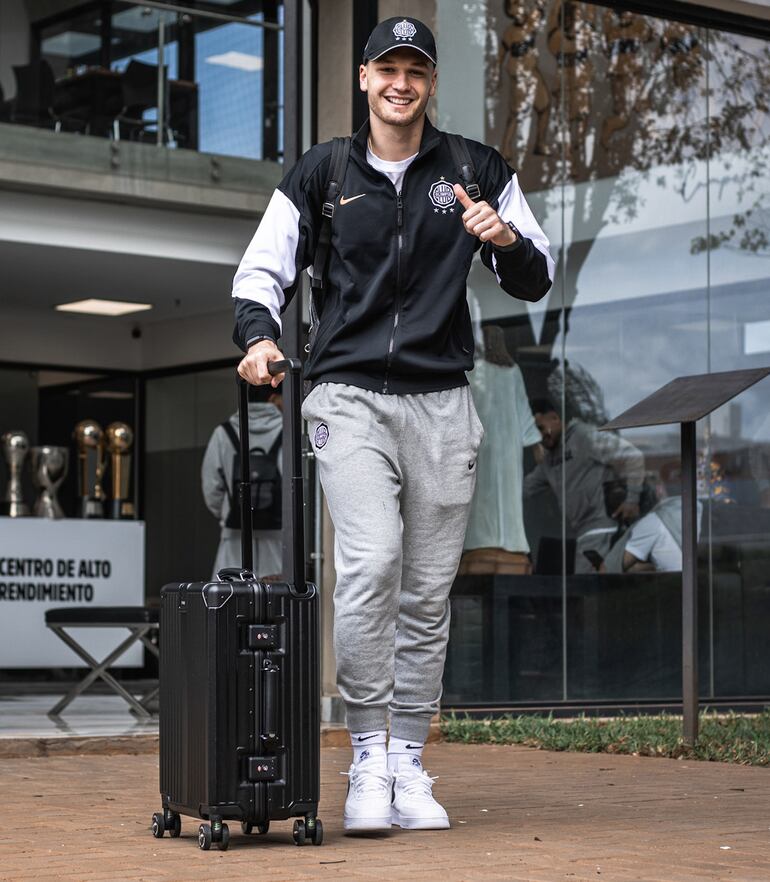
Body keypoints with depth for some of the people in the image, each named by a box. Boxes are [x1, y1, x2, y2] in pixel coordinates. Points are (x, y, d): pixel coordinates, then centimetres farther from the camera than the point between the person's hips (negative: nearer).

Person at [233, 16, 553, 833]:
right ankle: (367, 758, -11)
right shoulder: (320, 175, 7)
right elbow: (261, 270, 10)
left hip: (442, 403, 2)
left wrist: (508, 239, -10)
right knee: (369, 565, -21)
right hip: (349, 397, -2)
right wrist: (259, 335, -11)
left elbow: (536, 282, 13)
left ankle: (408, 764, 15)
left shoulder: (476, 172, 9)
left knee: (428, 592, 5)